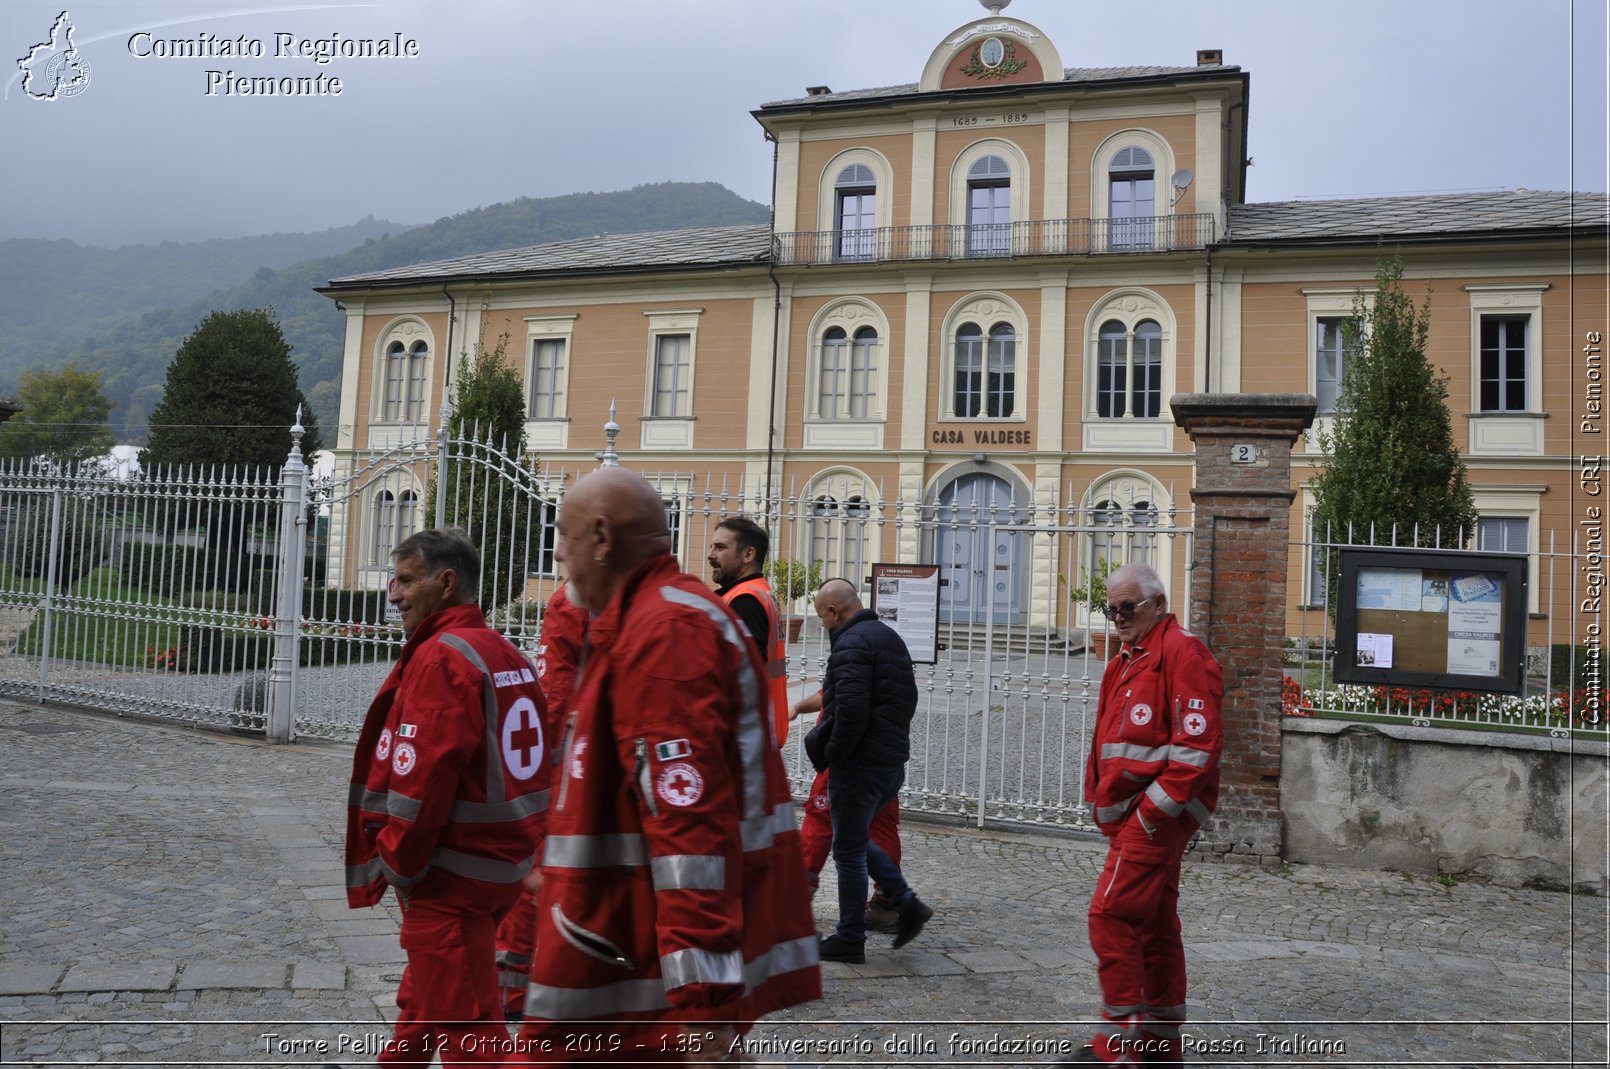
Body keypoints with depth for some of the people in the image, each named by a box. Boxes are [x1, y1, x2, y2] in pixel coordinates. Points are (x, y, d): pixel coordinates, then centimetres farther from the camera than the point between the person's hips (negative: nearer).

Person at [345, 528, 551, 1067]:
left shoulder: (440, 657, -17)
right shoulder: (508, 655, 10)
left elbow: (423, 776, -21)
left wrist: (395, 863, -9)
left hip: (450, 877, -9)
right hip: (506, 862, 9)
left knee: (464, 1024, -2)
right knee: (424, 999, 27)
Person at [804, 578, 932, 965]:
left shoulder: (851, 643, -17)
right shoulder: (890, 636, 15)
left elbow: (851, 706, -26)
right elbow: (908, 698, 19)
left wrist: (833, 752, -14)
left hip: (859, 764, -9)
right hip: (893, 761, 10)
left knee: (849, 850, 3)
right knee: (859, 840, 22)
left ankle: (849, 940, 12)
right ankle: (907, 903, 13)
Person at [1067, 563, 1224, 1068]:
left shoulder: (1180, 651, -11)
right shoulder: (1127, 661, 18)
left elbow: (1198, 742, -20)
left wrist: (1154, 809, -19)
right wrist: (1100, 799, 13)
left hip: (1157, 813, -10)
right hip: (1129, 813, 10)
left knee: (1111, 915, -10)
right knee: (1155, 924, 14)